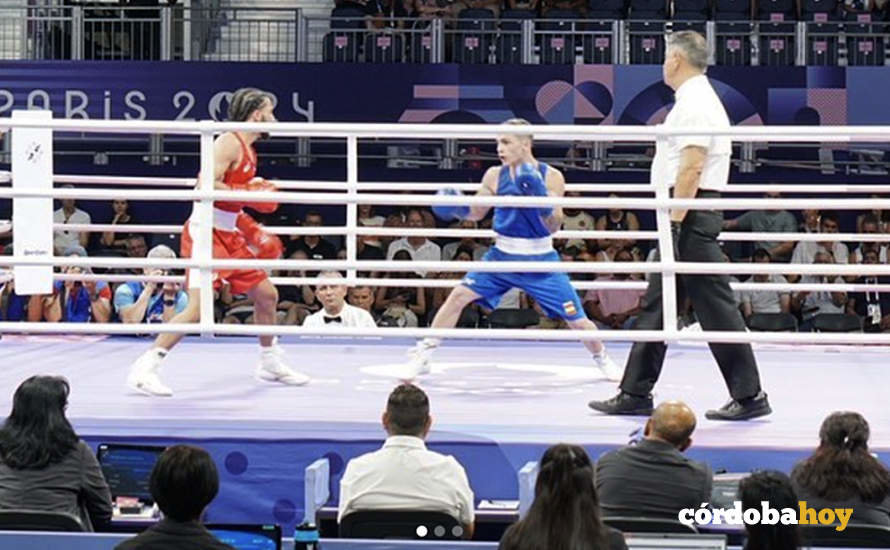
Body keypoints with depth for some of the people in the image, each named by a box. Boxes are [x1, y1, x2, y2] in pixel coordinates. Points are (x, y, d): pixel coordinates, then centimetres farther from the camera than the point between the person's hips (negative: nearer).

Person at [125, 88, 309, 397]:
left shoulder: (248, 150, 16)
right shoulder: (229, 143, -13)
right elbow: (207, 186, -24)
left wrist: (253, 231, 16)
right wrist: (248, 193, -20)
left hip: (229, 235, 10)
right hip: (206, 232, -10)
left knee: (266, 295, 16)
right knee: (199, 305, -19)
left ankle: (270, 364, 33)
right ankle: (144, 369, -17)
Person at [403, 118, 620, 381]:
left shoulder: (551, 177, -12)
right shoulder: (495, 176, -5)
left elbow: (554, 226, -16)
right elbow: (476, 213, 6)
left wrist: (541, 197, -34)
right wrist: (458, 209, -16)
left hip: (540, 261, -2)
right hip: (502, 256, 2)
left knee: (577, 320, -1)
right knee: (459, 296, -14)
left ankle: (603, 359, 28)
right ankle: (423, 355, -3)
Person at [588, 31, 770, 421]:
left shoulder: (695, 103, -14)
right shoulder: (696, 100, 19)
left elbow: (691, 169, -21)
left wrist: (674, 224, -23)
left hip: (690, 216, -11)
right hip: (689, 218, 11)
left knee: (715, 305, -8)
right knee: (657, 305, 12)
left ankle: (749, 396, -5)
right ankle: (635, 393, 15)